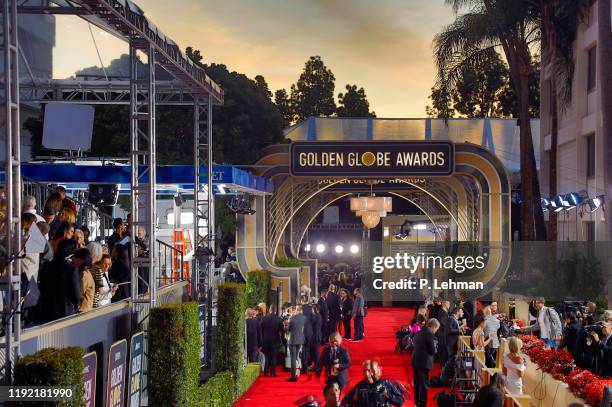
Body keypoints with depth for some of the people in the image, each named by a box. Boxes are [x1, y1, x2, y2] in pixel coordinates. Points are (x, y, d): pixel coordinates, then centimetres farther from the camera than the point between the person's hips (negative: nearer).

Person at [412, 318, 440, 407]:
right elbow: (433, 351, -15)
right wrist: (435, 346, 6)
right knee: (424, 385, -1)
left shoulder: (418, 333, 10)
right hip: (424, 363, -8)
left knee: (417, 384, 18)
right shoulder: (430, 334, -14)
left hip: (415, 361, 8)